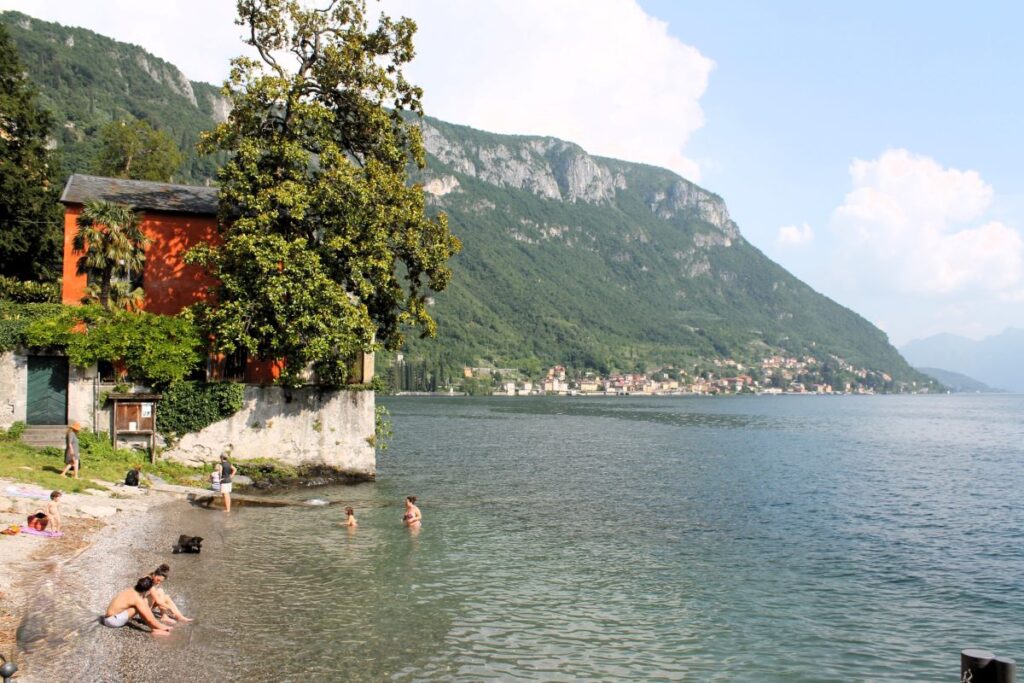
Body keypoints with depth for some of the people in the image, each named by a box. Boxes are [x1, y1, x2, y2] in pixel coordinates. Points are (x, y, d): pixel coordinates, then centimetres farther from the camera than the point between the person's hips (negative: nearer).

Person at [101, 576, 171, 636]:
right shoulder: (137, 599, -21)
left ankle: (155, 628, 3)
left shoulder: (130, 591, 4)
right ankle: (155, 629, -12)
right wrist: (162, 627, -6)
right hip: (113, 620, -9)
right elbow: (149, 619, -18)